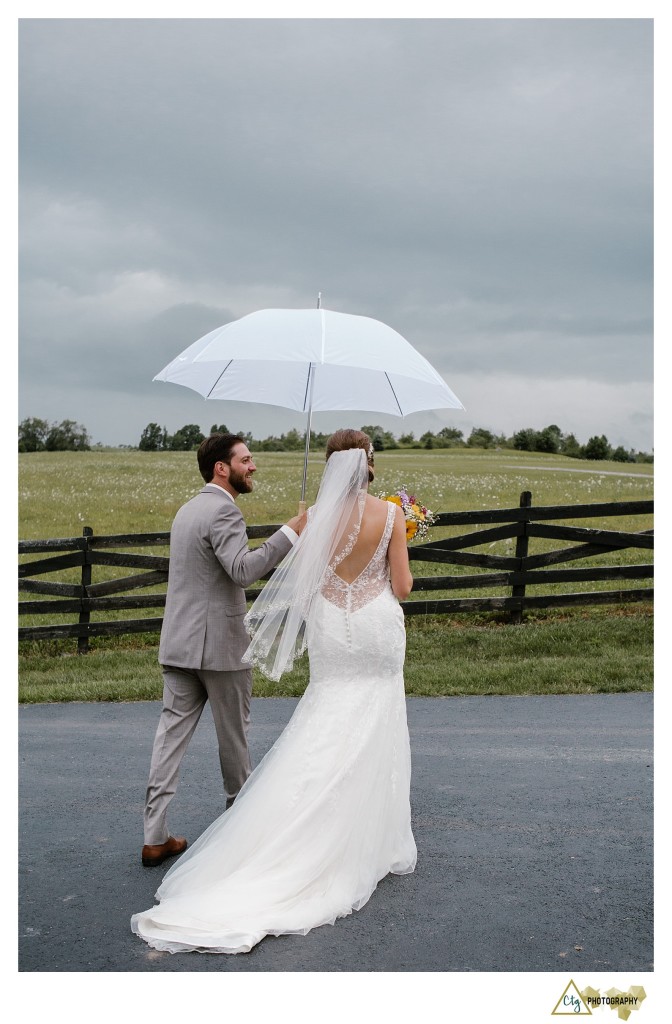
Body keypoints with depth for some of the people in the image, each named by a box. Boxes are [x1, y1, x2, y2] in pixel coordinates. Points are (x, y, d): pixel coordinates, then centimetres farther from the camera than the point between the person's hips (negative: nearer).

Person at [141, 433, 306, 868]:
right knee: (233, 731, 11)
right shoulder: (223, 511, -14)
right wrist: (293, 530, -27)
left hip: (179, 642, 8)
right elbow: (242, 569, -28)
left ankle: (155, 837, 5)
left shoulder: (187, 509, 16)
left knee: (173, 731, 5)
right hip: (219, 642, -8)